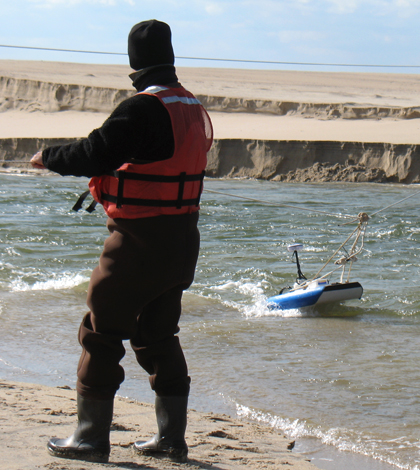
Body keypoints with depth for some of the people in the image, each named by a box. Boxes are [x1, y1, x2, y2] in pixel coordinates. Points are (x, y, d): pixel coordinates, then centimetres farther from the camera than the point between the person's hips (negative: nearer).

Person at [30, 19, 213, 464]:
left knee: (101, 332, 1)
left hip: (139, 243, -8)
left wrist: (48, 157, -4)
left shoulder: (142, 109, -18)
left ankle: (90, 438, 5)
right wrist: (106, 165, 28)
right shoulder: (194, 108, 9)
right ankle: (171, 438, 18)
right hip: (181, 239, 8)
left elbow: (94, 156, -21)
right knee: (158, 336, 16)